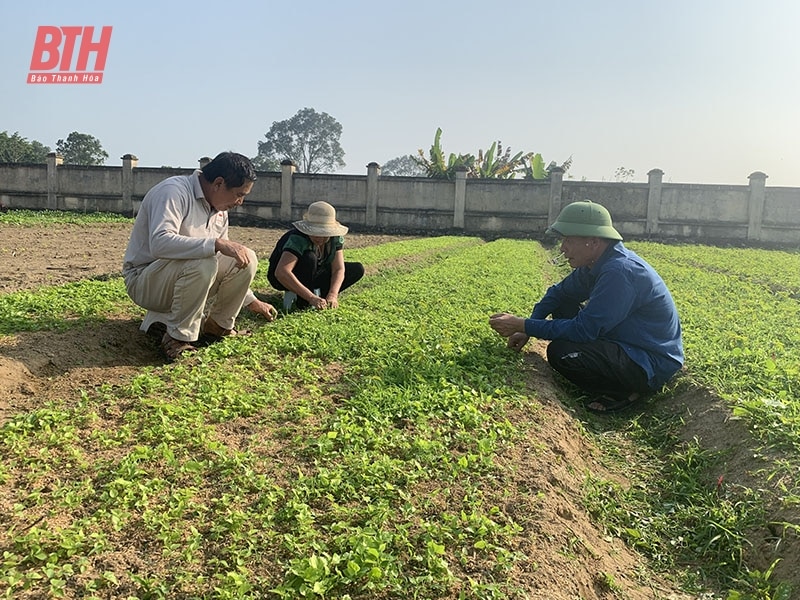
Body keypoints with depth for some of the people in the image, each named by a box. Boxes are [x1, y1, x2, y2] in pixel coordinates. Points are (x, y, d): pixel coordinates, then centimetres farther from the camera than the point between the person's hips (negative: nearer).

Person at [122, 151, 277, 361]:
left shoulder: (219, 210, 5)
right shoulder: (173, 192, -21)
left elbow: (226, 259, 16)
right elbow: (159, 242, -37)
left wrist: (252, 301, 16)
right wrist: (217, 244, -41)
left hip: (184, 277, 8)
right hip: (144, 281, -8)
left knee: (246, 259, -8)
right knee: (202, 263, -36)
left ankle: (217, 325, 6)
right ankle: (178, 338, -19)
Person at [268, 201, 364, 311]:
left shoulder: (336, 237, -16)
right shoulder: (298, 239, -33)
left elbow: (338, 269, -18)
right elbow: (281, 273, -46)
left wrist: (332, 295, -37)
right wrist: (311, 298, -51)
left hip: (312, 276, 6)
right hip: (283, 279, -6)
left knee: (357, 269, -8)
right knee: (309, 258, -37)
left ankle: (316, 293, -11)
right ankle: (301, 301, -20)